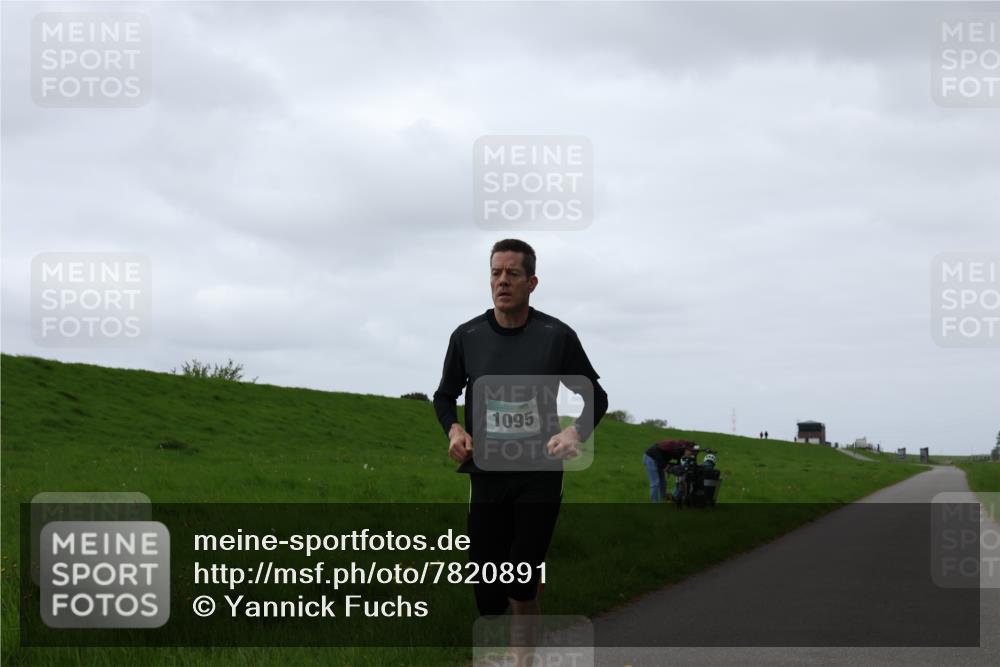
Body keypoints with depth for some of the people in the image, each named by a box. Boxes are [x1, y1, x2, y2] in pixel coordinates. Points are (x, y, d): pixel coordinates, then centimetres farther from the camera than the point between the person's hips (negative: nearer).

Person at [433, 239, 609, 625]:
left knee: (522, 582, -7)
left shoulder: (557, 336, -4)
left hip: (540, 474, -2)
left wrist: (576, 432, -15)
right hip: (487, 474, 2)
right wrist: (453, 429, -6)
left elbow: (596, 398, 6)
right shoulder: (467, 337, 1)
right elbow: (445, 395, 16)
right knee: (487, 588, 2)